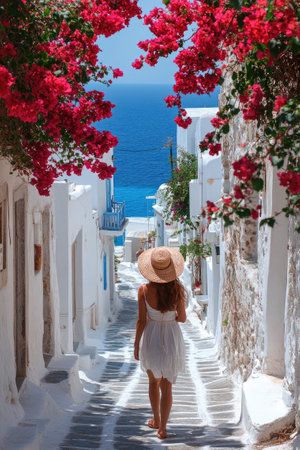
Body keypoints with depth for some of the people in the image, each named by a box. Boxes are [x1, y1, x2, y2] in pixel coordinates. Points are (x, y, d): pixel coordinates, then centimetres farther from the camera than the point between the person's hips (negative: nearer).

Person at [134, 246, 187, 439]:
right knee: (167, 386, 7)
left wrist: (136, 345, 1)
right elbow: (182, 318, -1)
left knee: (154, 381, 22)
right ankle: (162, 427, 2)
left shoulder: (144, 290, -14)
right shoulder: (177, 290, -11)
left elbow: (142, 321, -10)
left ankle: (156, 420, 36)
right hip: (172, 338, 0)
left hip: (151, 337, 0)